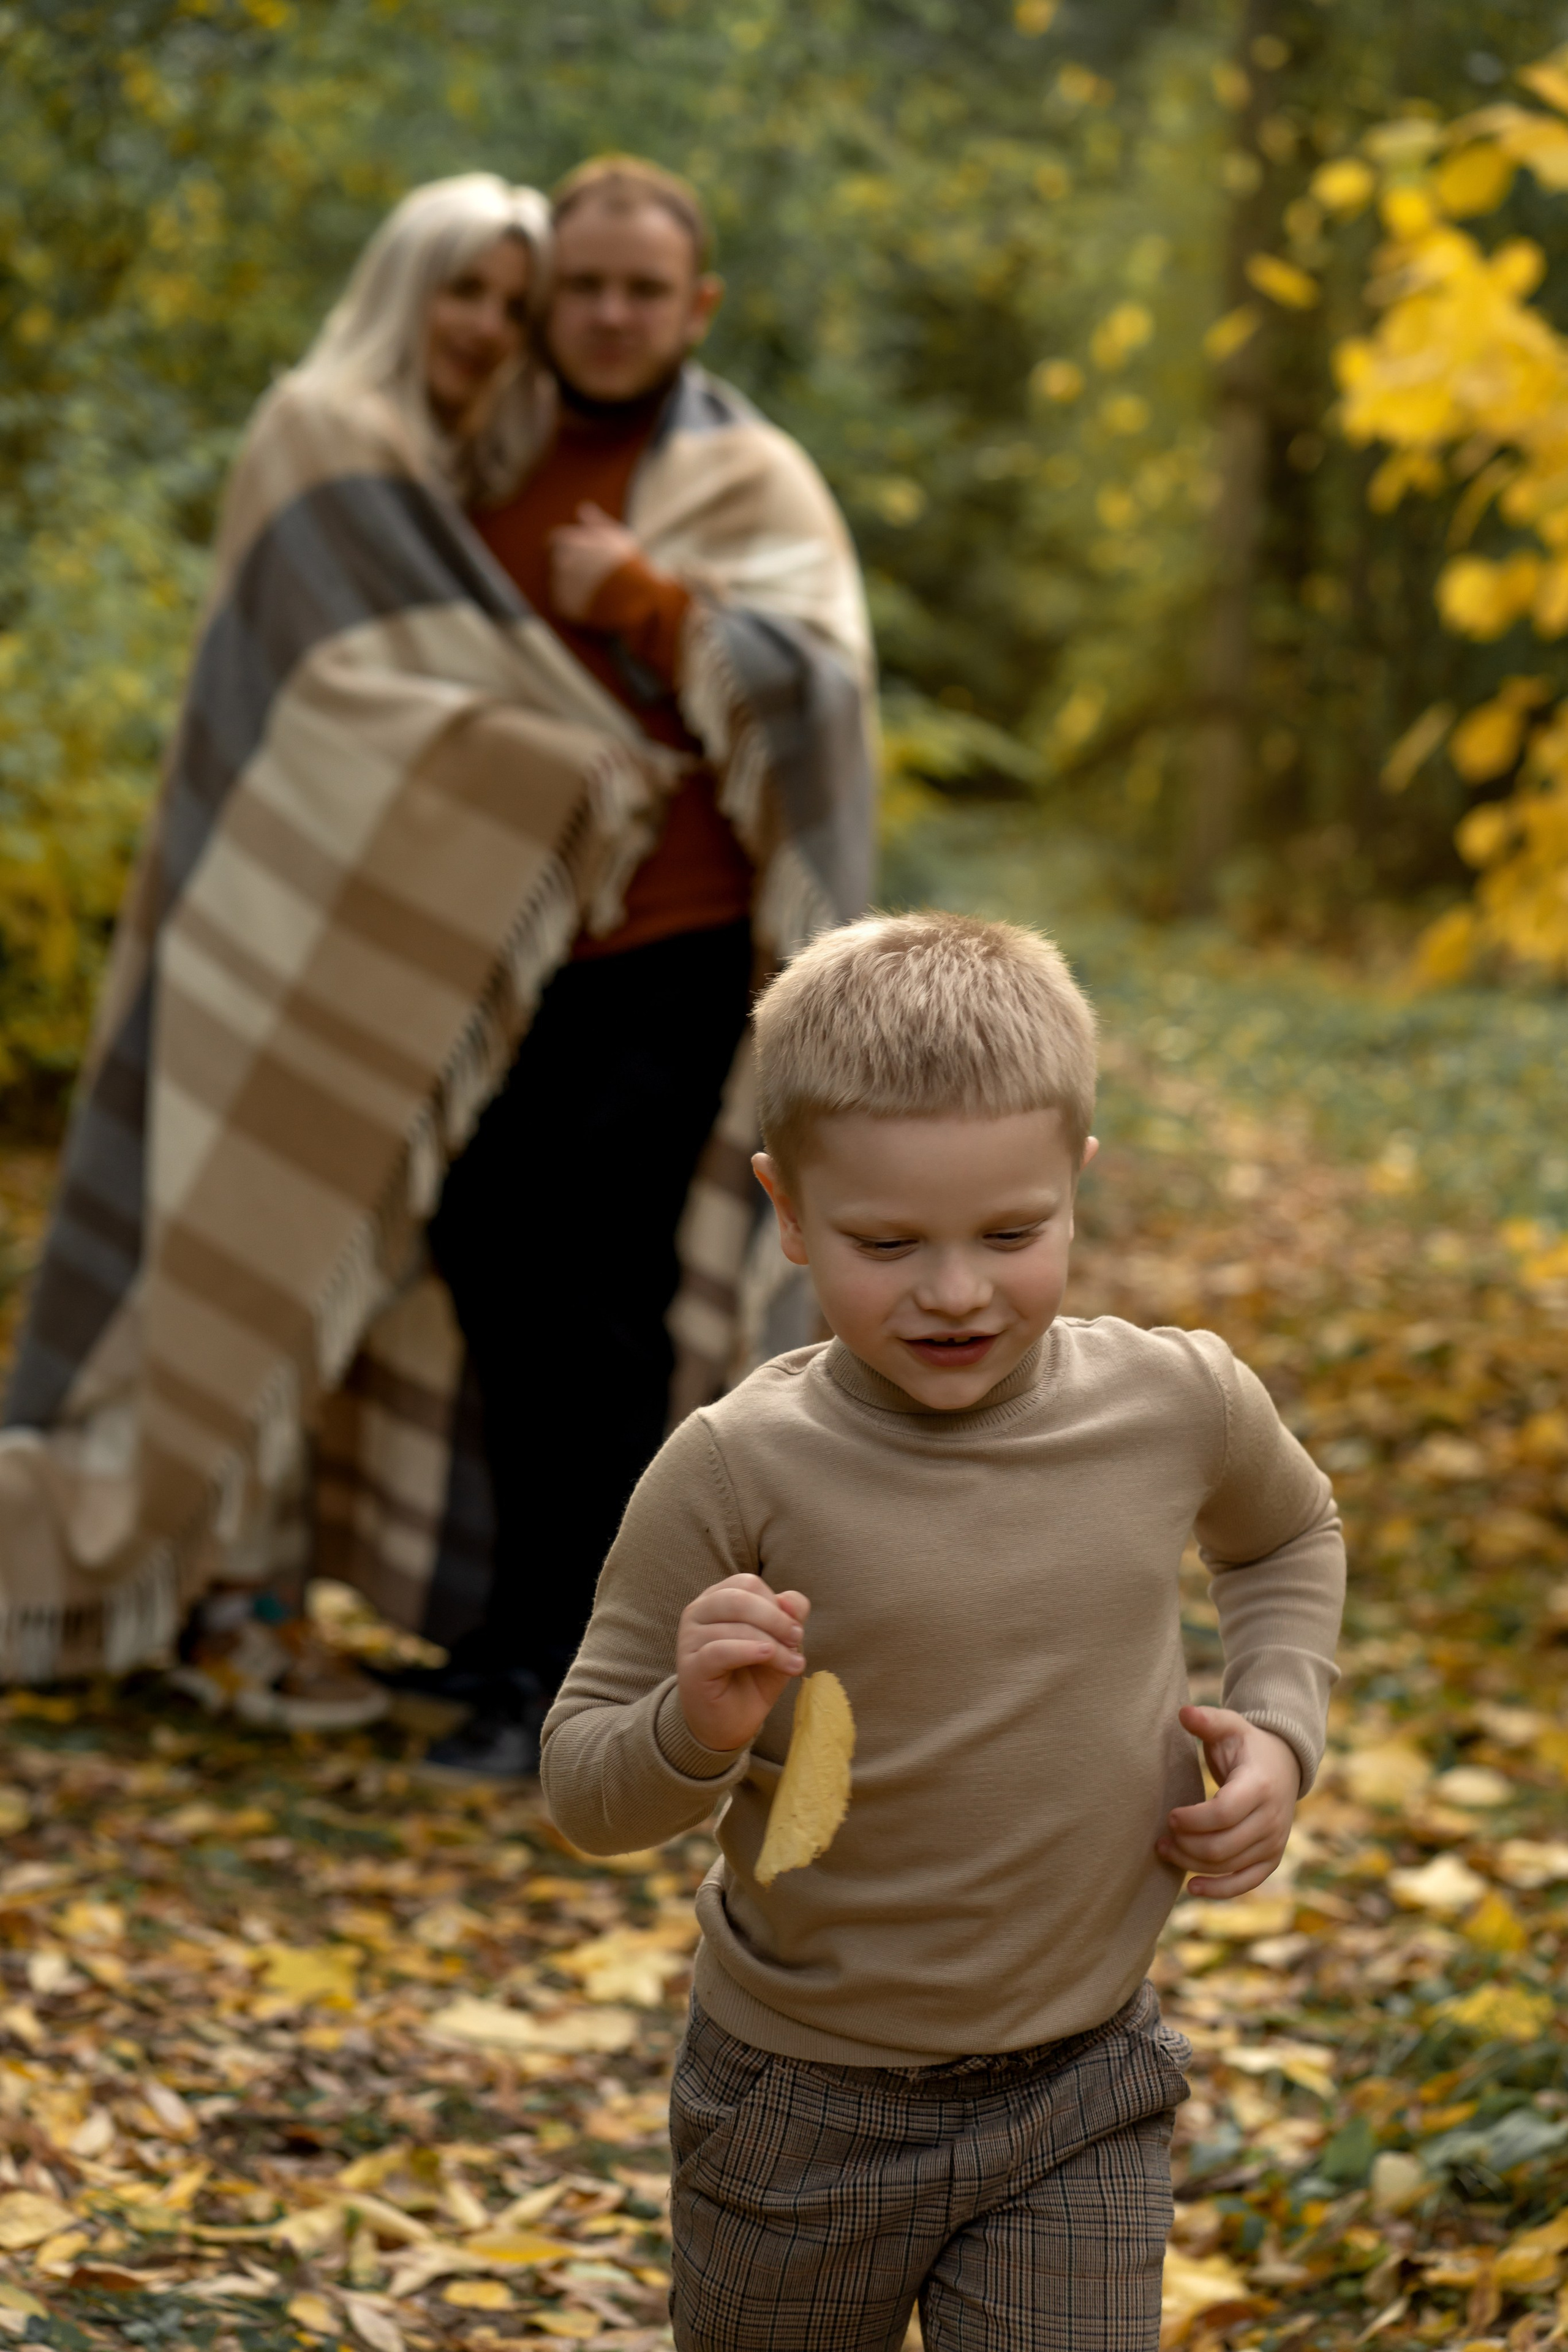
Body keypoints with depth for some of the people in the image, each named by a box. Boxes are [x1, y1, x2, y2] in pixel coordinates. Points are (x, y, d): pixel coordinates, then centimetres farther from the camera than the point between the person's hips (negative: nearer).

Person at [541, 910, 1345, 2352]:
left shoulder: (1177, 1406, -8)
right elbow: (583, 1786, -12)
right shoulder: (742, 1473, -19)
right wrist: (697, 1734, -32)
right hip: (805, 2106, -1)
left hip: (1082, 2093, 2)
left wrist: (1281, 1727, 1)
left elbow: (1288, 1536, 16)